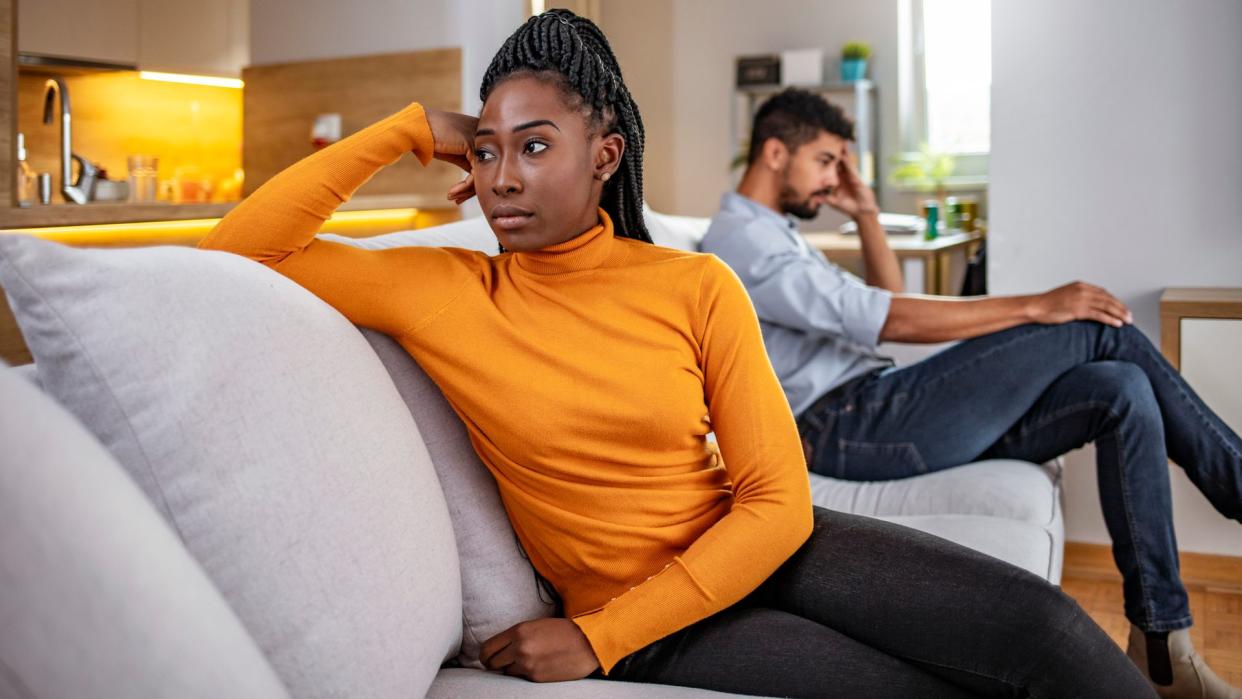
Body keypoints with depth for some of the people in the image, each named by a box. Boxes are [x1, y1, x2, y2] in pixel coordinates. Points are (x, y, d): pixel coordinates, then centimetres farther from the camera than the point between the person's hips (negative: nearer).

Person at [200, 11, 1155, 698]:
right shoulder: (441, 293, -6)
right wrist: (410, 130, -11)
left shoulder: (697, 287, -6)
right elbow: (235, 253, -11)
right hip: (640, 622, -2)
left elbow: (778, 503, -8)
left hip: (753, 552, 2)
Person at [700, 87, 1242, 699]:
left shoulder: (776, 235, 26)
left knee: (1121, 391, -7)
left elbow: (885, 301, 27)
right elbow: (888, 320, -17)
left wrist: (866, 215, 16)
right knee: (1096, 329, -12)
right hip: (848, 429, -9)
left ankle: (1162, 646, -5)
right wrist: (1035, 306, -15)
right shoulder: (740, 240, -8)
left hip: (874, 412, 9)